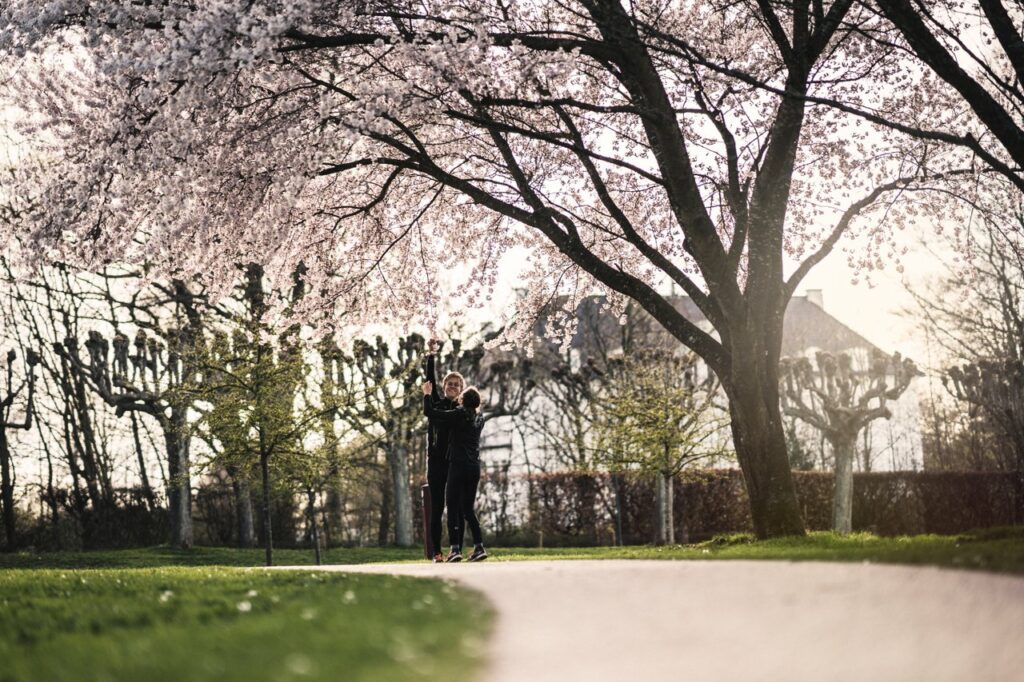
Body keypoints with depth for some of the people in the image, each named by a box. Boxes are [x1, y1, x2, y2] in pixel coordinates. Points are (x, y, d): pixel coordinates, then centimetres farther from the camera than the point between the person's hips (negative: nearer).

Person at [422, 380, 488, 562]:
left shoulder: (458, 415, -9)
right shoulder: (479, 417, 9)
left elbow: (429, 412, -8)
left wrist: (427, 395, 8)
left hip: (458, 466, -6)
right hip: (475, 467, 6)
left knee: (453, 507, -3)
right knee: (468, 509, 11)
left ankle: (455, 548, -10)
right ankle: (479, 547, 2)